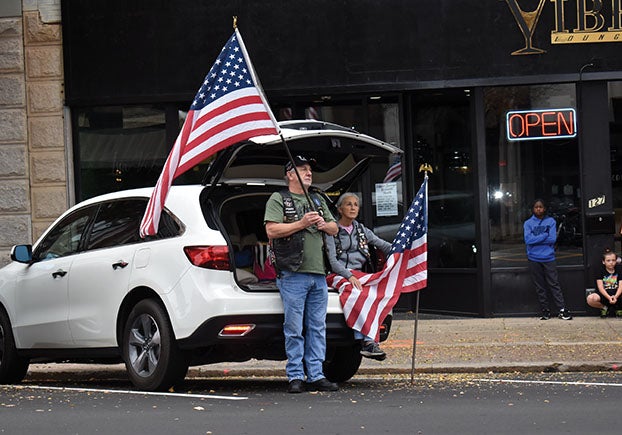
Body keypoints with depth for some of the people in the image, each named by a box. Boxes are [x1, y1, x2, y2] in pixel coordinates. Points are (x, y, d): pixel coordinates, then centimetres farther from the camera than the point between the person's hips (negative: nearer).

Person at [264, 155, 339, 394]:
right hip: (293, 274, -6)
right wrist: (301, 224, -14)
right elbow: (272, 230, -10)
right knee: (294, 329, -5)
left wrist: (324, 224, 2)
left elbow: (335, 229, 24)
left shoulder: (318, 201, 22)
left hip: (318, 275, 6)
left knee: (317, 328, 6)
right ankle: (295, 377, -1)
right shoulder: (278, 199, 2)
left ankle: (316, 375, 9)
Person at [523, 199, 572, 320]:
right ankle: (545, 311, 11)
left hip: (548, 258, -1)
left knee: (554, 284, -4)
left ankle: (562, 310, -5)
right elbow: (528, 239, -9)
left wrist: (536, 239, -9)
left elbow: (553, 239, -7)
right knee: (540, 287, 5)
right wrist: (545, 235, -10)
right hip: (534, 259, 1)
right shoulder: (528, 223, 6)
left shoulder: (551, 221, 5)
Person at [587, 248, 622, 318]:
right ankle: (604, 307, 1)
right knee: (590, 299, -34)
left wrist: (615, 297, -25)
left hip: (616, 294, 1)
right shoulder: (599, 270, -1)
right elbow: (600, 287, -10)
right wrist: (609, 298, -27)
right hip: (604, 295, -1)